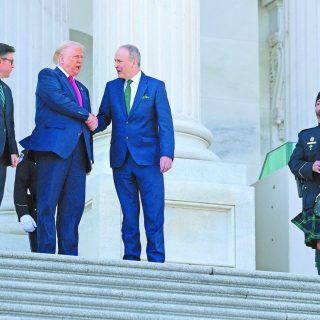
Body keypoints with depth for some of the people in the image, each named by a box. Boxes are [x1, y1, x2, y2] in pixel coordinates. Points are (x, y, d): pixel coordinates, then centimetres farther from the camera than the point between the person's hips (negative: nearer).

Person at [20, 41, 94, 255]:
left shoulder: (82, 89, 27)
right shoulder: (48, 76, 5)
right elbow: (59, 100, -12)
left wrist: (89, 156, 12)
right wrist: (86, 115, -2)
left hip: (78, 150, 7)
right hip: (54, 147, -7)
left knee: (74, 205, 1)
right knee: (47, 203, -7)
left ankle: (68, 253, 3)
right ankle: (46, 252, -8)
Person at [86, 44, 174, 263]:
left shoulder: (156, 86, 2)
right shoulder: (112, 87, 12)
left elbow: (165, 123, -3)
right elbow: (104, 117, 13)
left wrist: (167, 154, -15)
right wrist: (95, 124, -11)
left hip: (148, 160, -3)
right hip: (121, 160, 3)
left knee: (154, 212, -5)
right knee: (128, 213, 5)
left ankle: (156, 259, -1)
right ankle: (131, 258, 10)